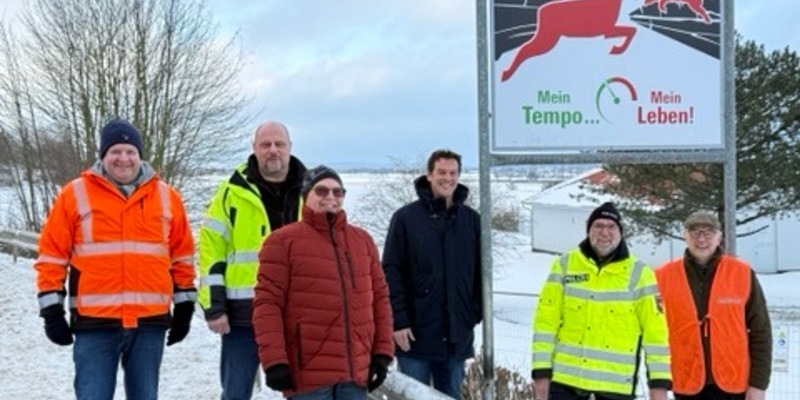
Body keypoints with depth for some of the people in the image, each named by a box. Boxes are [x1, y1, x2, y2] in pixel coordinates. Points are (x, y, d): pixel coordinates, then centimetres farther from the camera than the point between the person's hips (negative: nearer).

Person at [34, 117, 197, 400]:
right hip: (95, 322, -2)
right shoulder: (75, 195, 1)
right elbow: (52, 255, 3)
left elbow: (182, 256, 15)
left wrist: (184, 306, 13)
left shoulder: (166, 197, 8)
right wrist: (51, 309, -1)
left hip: (150, 321, 3)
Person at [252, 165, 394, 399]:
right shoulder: (283, 241, -3)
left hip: (356, 371, 5)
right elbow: (267, 303, -8)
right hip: (308, 372, -5)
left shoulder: (362, 240, 14)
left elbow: (379, 297, 16)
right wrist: (274, 360, -16)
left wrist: (382, 351, 8)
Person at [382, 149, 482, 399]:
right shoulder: (406, 218, -2)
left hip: (457, 335, 3)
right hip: (416, 333, -3)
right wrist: (398, 321, -11)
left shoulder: (471, 220, 8)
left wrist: (475, 313, 5)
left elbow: (481, 273, 13)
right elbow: (391, 273, -5)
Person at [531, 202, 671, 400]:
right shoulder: (564, 266, 1)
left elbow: (655, 330, -2)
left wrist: (659, 381, -6)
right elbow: (546, 321, 0)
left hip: (616, 382, 0)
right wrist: (541, 370, -5)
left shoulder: (639, 274, -1)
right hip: (566, 376, 1)